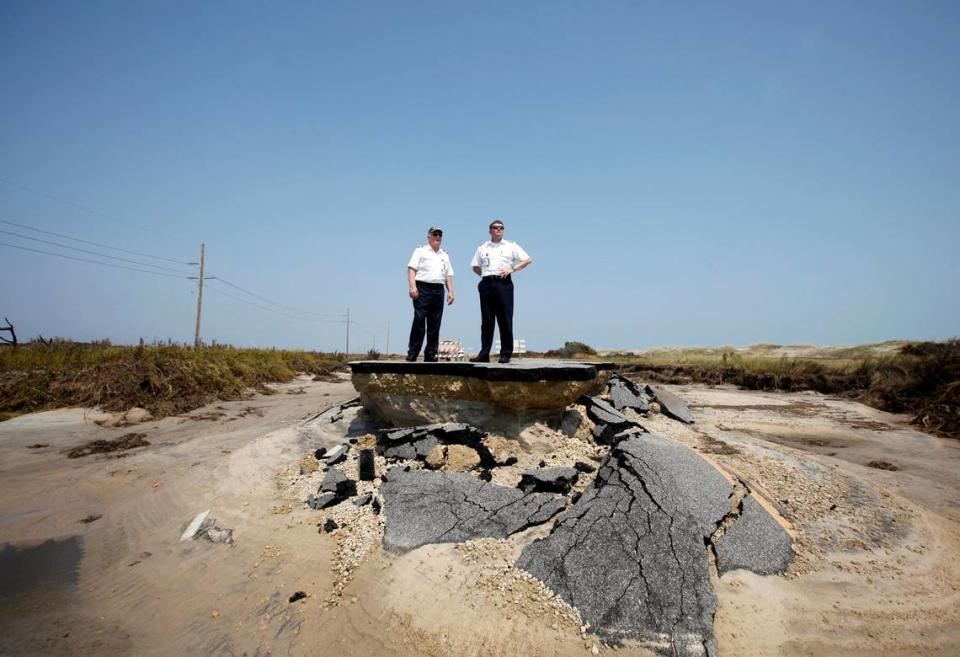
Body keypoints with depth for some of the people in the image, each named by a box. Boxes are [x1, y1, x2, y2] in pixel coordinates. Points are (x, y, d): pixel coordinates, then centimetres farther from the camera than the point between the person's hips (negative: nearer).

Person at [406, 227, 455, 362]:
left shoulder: (445, 255, 24)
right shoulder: (420, 251, 9)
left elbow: (448, 275, 21)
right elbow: (411, 269, -2)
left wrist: (450, 291, 8)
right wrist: (412, 287, -15)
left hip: (438, 290, 5)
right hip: (422, 288, -5)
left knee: (435, 324, 2)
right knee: (419, 321, -10)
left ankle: (430, 355, 6)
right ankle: (412, 353, -6)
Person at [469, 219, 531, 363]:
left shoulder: (511, 246, 12)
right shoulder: (482, 248, 18)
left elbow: (527, 260, 8)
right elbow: (475, 266, 23)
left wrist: (512, 269, -4)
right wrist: (485, 275, 8)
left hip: (503, 283, -2)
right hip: (486, 284, 2)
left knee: (505, 320, -4)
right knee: (486, 320, 2)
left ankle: (506, 354, 1)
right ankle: (484, 354, 4)